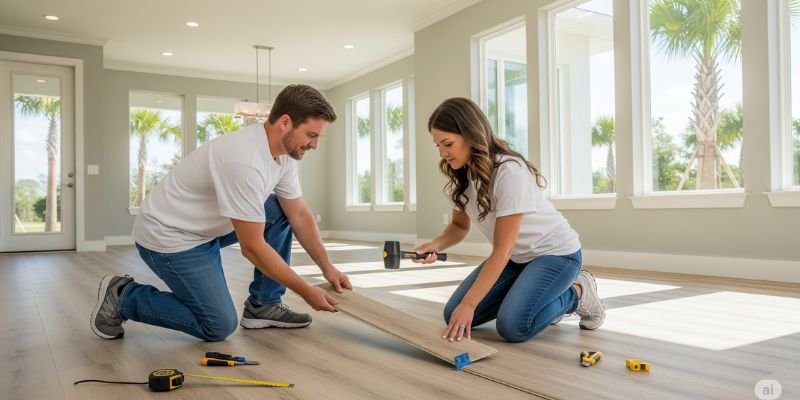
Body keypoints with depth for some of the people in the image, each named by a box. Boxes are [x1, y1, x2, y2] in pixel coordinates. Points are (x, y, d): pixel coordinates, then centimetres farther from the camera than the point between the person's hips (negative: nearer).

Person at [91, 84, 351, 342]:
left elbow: (299, 215, 5)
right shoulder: (245, 161, -34)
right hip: (167, 235, -9)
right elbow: (253, 247, -29)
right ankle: (121, 297, 6)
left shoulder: (284, 154, -4)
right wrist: (306, 291, -22)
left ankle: (262, 305, 6)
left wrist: (327, 267, 0)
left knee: (280, 211, -1)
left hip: (208, 228, 9)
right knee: (219, 326, -8)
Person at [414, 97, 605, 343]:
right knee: (454, 315, -4)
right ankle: (539, 294, 13)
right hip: (514, 257, 7)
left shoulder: (510, 172, -30)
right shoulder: (460, 176, -8)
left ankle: (578, 293, 3)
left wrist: (469, 304, -32)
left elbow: (501, 251, -29)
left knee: (513, 326, -25)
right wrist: (437, 245, -17)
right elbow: (460, 226, 6)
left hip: (555, 252, -7)